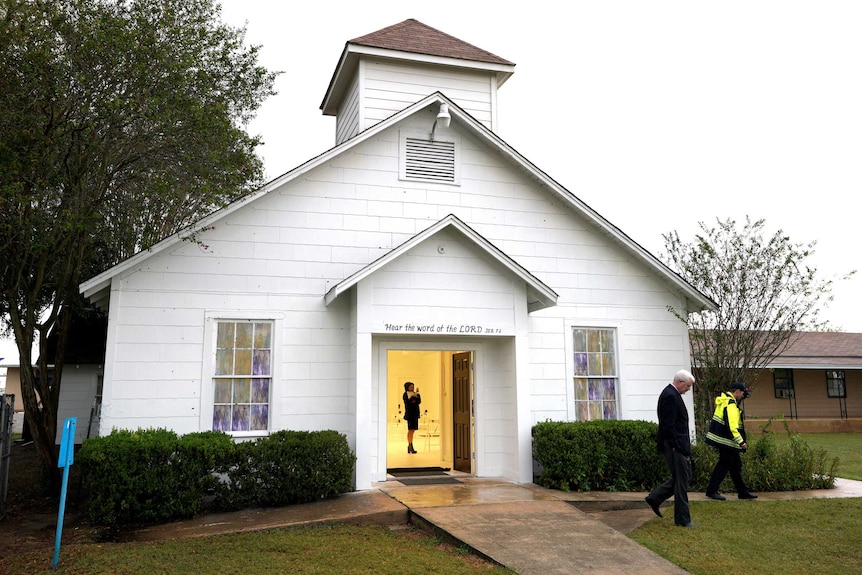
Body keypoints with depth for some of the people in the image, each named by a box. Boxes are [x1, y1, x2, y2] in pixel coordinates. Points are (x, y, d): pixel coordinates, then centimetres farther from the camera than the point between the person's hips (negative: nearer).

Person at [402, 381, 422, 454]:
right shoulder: (405, 394, -2)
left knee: (412, 430, 6)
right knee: (410, 430, -11)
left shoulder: (414, 393, 14)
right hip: (410, 413, -6)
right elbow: (408, 401, -18)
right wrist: (414, 395, -23)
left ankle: (409, 446, 12)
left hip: (415, 414, 6)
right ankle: (410, 446, -14)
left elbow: (419, 401, 0)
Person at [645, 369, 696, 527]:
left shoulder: (671, 394, 14)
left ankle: (655, 498, 20)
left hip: (679, 445, 10)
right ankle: (683, 519, 8)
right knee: (681, 480, -2)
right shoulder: (670, 396, -18)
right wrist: (675, 446, -20)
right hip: (675, 446, -10)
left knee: (684, 477, 16)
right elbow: (668, 425, -22)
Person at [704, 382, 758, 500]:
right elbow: (732, 426, -27)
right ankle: (712, 491, 5)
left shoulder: (724, 400, 14)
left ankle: (743, 492, 24)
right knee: (723, 465, -2)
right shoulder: (730, 404, -19)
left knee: (736, 466, 15)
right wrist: (741, 442, -23)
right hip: (726, 441, -11)